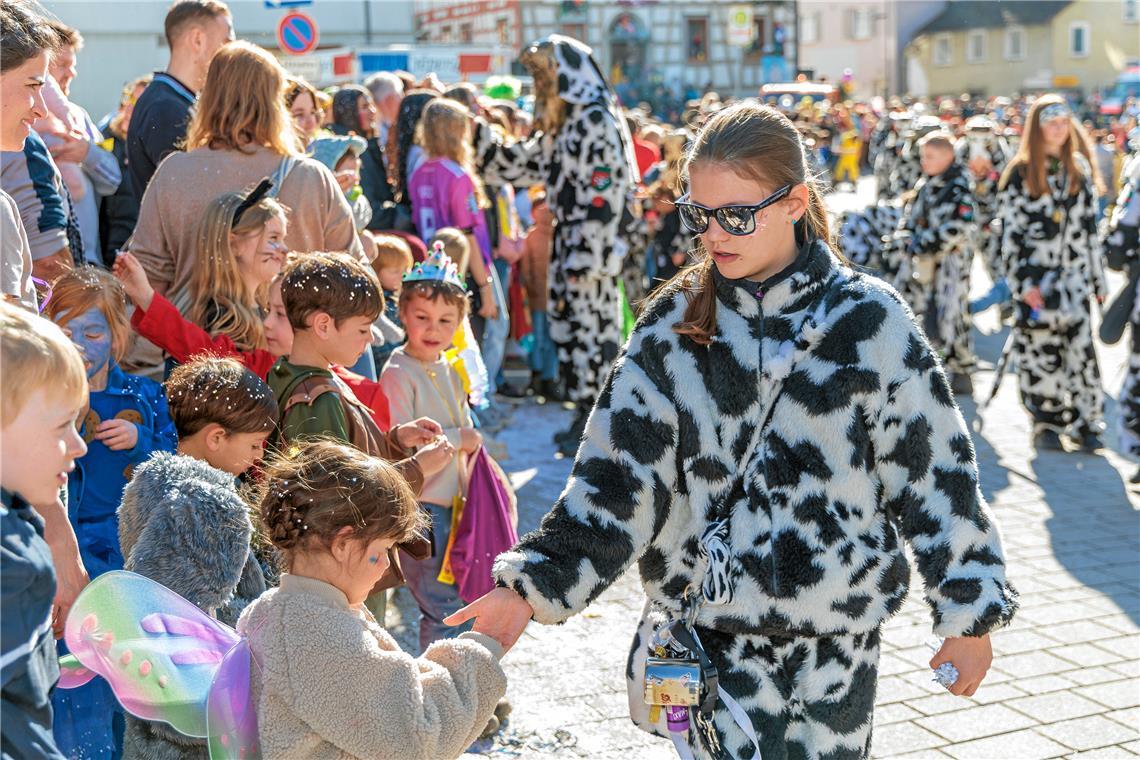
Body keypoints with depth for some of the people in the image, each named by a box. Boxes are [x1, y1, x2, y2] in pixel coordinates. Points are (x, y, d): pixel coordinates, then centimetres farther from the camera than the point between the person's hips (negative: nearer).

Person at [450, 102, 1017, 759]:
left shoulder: (870, 322, -8)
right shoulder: (675, 325, -2)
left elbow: (938, 472, -2)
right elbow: (619, 478, -3)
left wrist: (970, 613, 1)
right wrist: (531, 587, -13)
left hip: (838, 634, -1)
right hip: (713, 627, 1)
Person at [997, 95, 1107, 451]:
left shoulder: (1079, 168, 11)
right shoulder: (1020, 173, -2)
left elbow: (1090, 225, 14)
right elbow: (1010, 232, -5)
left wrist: (1097, 276, 12)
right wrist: (1023, 282, -11)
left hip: (1074, 274, 3)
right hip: (1037, 275, -3)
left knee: (1081, 346, -1)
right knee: (1041, 349, 0)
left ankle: (1085, 421, 8)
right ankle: (1047, 424, 12)